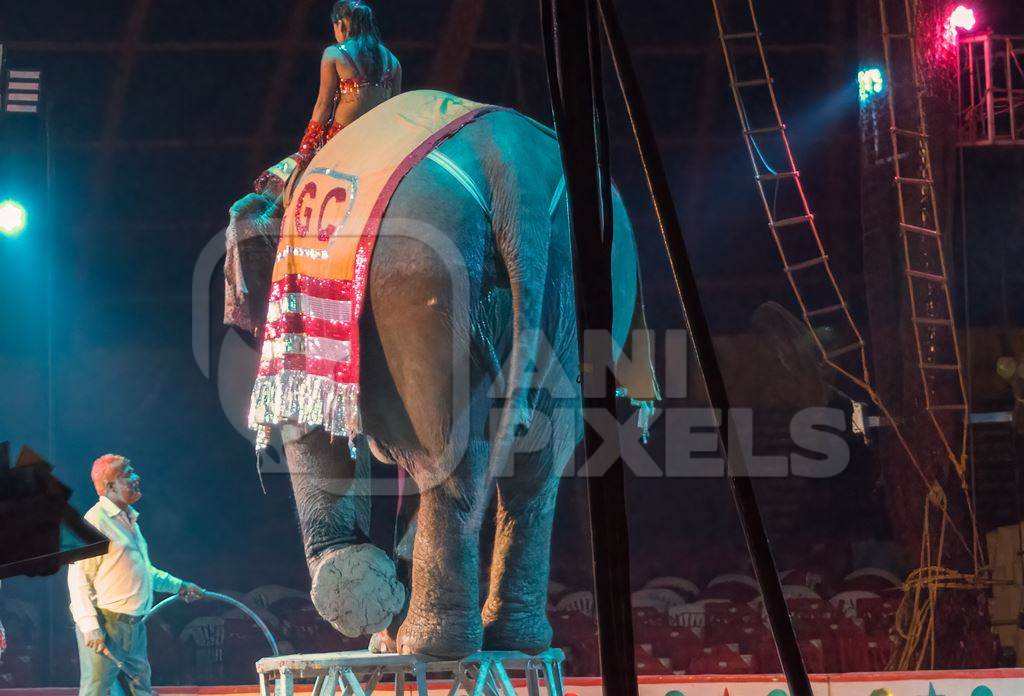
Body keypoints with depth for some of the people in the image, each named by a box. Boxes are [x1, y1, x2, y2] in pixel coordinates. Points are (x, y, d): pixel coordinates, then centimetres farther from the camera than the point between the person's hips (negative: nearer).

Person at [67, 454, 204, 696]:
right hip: (106, 624, -9)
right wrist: (91, 628, -23)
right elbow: (79, 578, -17)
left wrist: (178, 586, 27)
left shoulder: (129, 519, 18)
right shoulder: (96, 520, -12)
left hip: (134, 626, 9)